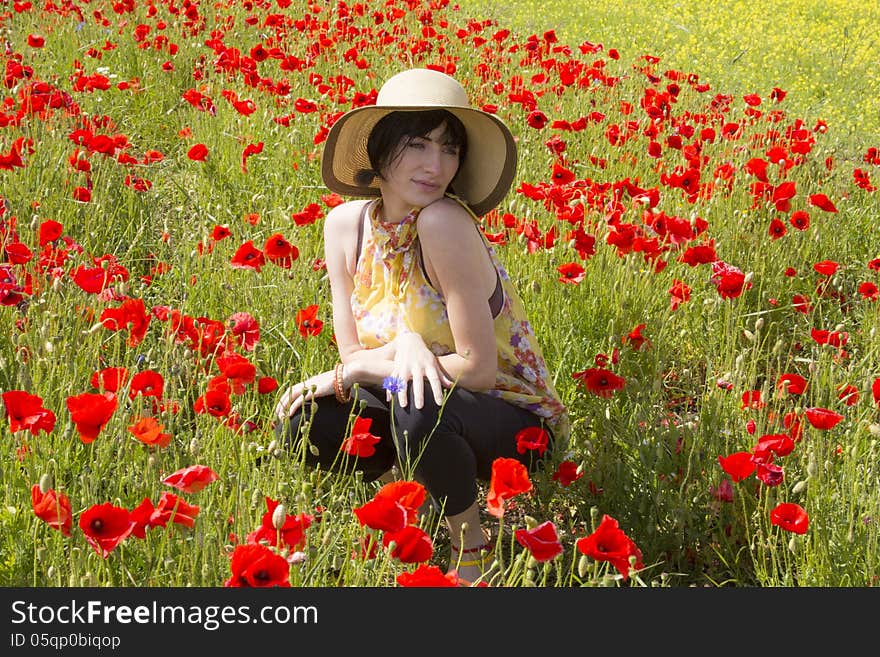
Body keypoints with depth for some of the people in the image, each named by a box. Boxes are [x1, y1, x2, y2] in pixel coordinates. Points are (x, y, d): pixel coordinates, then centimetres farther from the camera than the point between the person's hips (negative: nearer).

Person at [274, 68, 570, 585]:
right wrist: (405, 343, -25)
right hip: (428, 411, 6)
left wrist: (349, 374, -19)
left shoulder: (443, 223, -25)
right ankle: (408, 481, 12)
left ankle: (472, 545, -9)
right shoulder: (346, 224, -6)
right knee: (302, 420, -15)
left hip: (515, 422, -6)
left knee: (417, 405, -35)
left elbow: (479, 369, -24)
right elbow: (353, 354, -2)